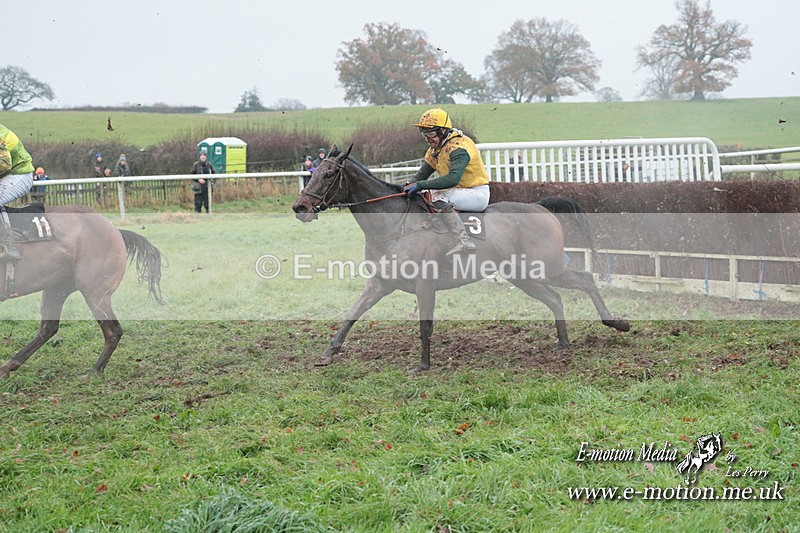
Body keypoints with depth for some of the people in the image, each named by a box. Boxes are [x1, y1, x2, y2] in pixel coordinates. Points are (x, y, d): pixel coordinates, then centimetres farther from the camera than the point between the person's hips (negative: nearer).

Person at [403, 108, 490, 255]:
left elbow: (453, 178, -36)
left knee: (440, 198, -32)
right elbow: (422, 175, 12)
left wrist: (421, 185, -36)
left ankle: (464, 241, -37)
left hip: (478, 194, -10)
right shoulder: (435, 148, 7)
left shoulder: (458, 147, -22)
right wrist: (410, 186, -10)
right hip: (459, 191, 10)